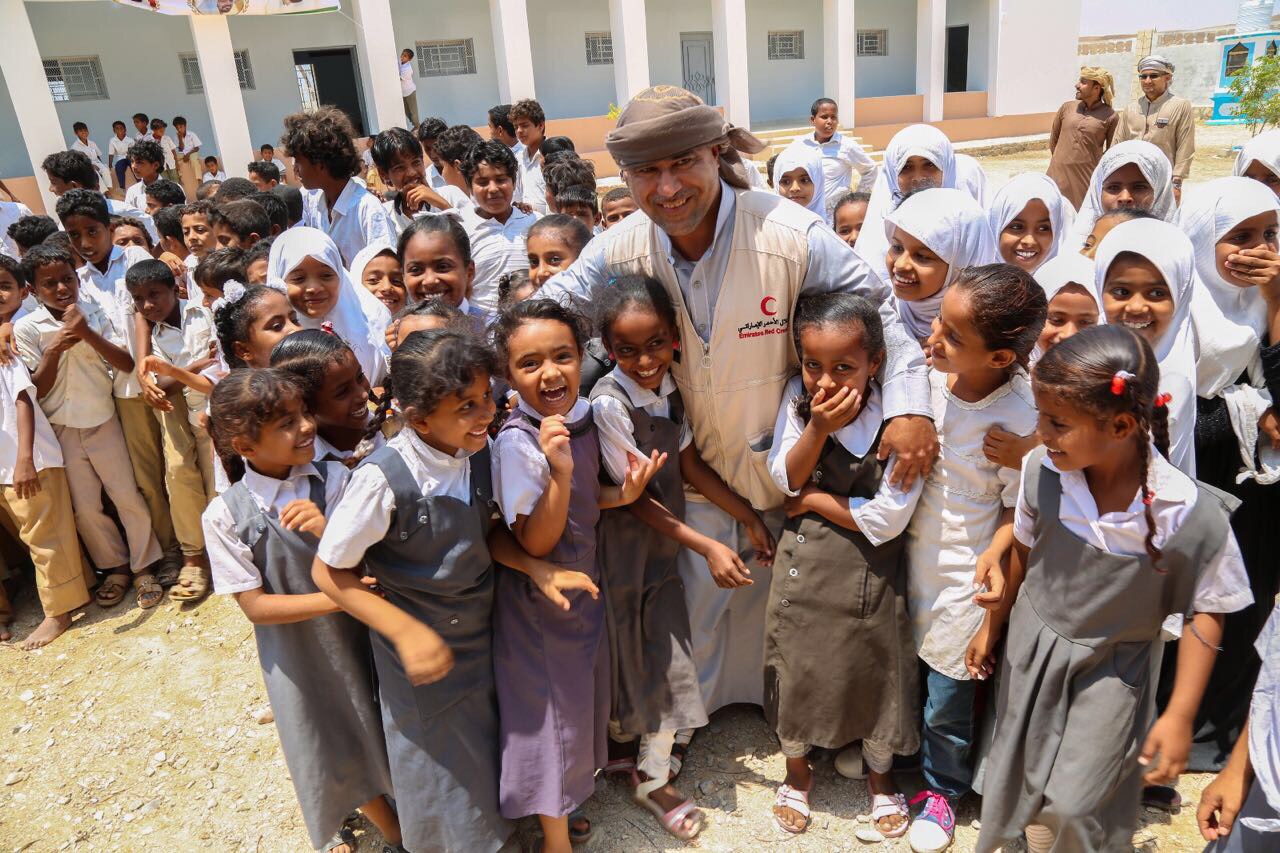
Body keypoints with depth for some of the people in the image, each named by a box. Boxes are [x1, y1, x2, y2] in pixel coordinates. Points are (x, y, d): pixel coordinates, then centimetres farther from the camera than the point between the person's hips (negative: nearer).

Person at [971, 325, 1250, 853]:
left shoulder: (1193, 517, -26)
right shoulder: (1043, 471, -18)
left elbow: (1205, 613, -11)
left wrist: (1181, 715, -9)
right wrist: (993, 626, 13)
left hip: (1111, 673, -3)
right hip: (1031, 650, 3)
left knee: (1075, 806, 3)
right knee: (1024, 784, 18)